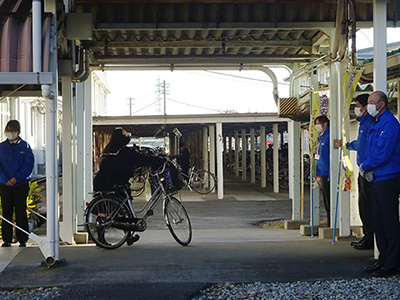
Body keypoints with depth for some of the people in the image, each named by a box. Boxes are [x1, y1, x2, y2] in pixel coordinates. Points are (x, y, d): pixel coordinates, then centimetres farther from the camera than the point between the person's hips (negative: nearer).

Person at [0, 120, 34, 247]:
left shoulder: (25, 146, 0)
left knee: (20, 213, -1)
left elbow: (29, 164, -5)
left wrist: (16, 178, -15)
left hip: (21, 185, -2)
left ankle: (22, 239, 5)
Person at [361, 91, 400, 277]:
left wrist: (365, 166, -7)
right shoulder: (378, 123, 16)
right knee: (378, 222, 14)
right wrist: (366, 167, 5)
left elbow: (382, 154, -22)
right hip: (379, 178, 10)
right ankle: (383, 260, 23)